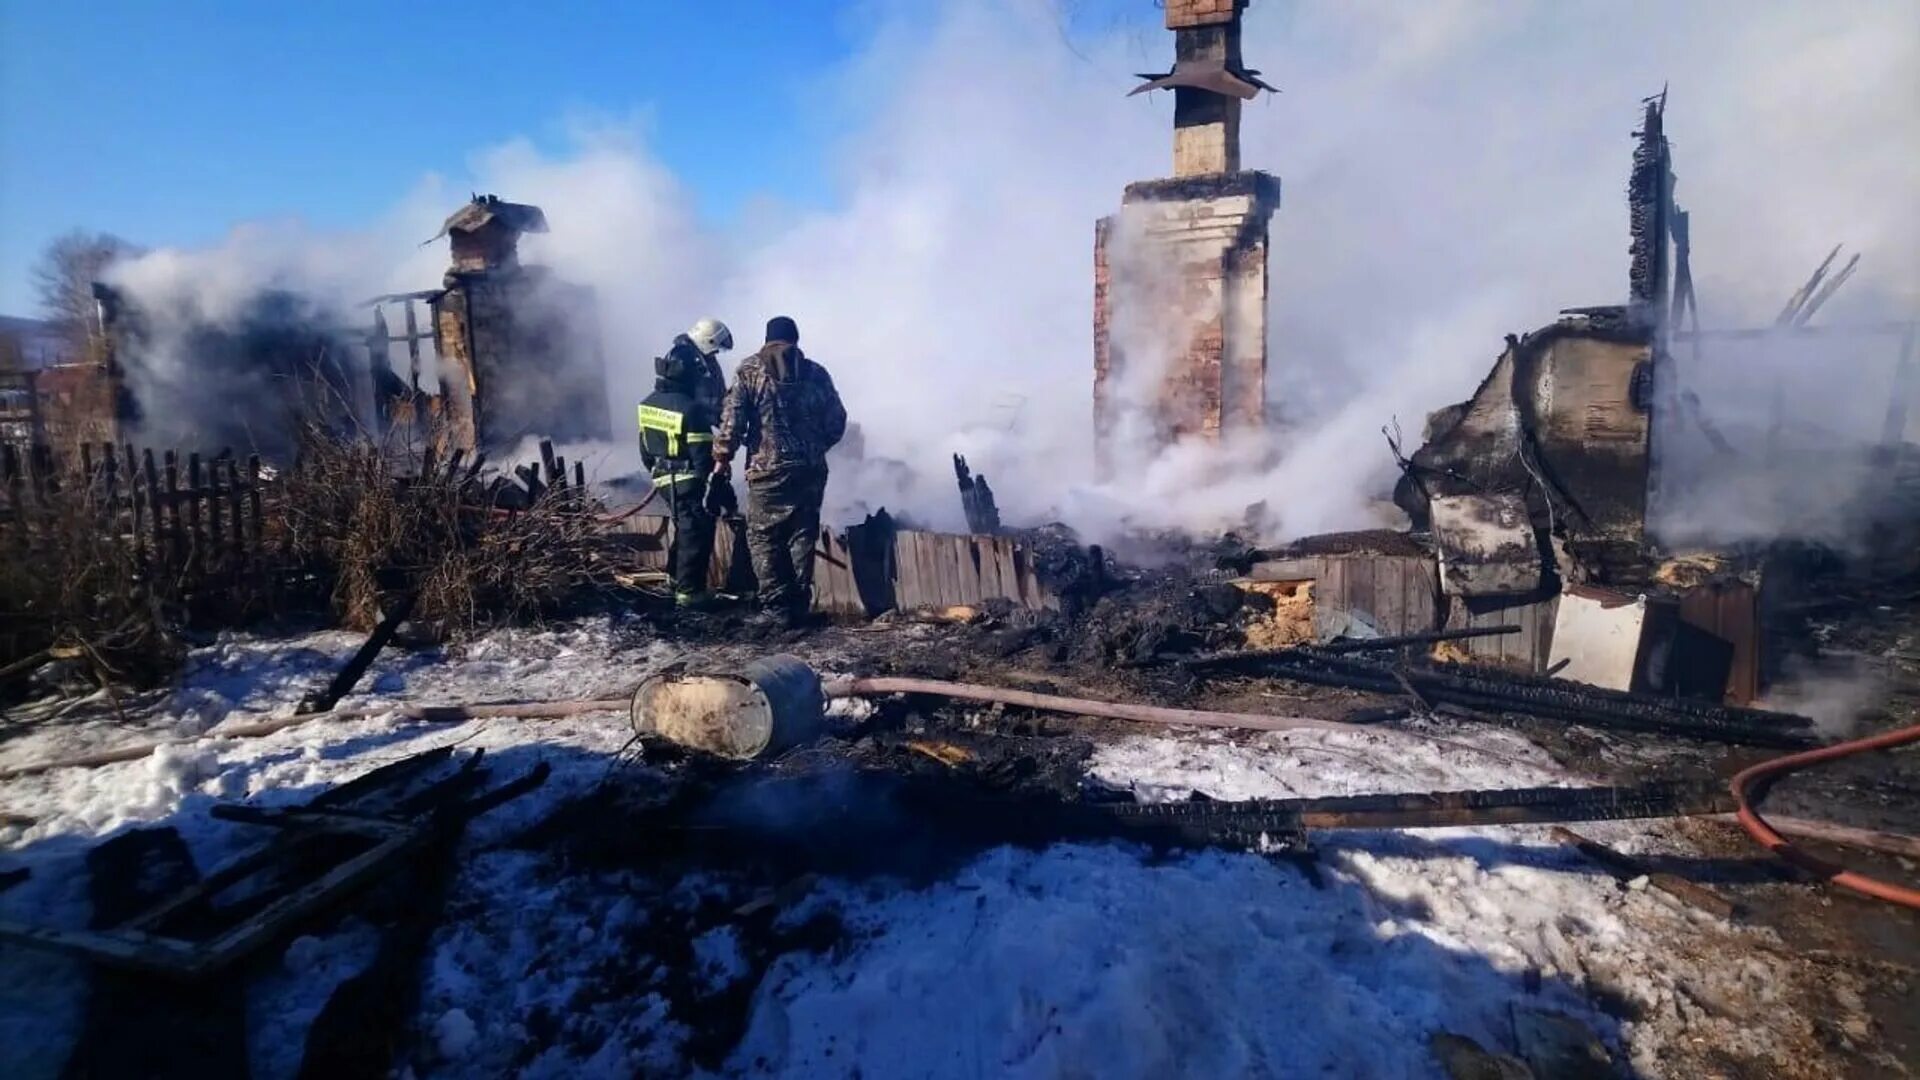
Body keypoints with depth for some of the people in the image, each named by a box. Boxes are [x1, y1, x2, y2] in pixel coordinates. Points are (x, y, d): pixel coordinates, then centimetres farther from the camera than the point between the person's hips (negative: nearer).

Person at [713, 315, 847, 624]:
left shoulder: (750, 370, 2)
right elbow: (836, 422, 9)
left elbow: (732, 418, -6)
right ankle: (800, 604, 14)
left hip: (768, 469, -3)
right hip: (811, 469, 4)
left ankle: (778, 604, 0)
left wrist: (722, 457, 3)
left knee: (764, 536, 5)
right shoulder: (816, 373, 10)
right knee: (803, 535, 12)